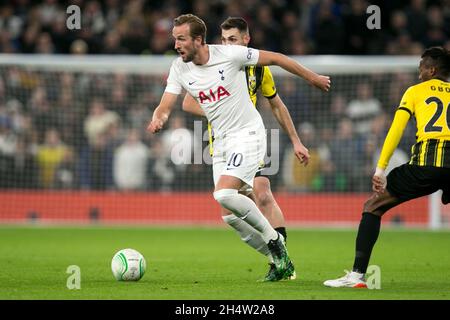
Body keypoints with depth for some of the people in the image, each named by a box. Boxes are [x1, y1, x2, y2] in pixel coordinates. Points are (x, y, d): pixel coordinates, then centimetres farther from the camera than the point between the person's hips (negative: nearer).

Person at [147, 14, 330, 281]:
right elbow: (165, 106, -4)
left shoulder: (230, 54, -16)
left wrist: (312, 77, 5)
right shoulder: (179, 69, -1)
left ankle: (273, 239, -6)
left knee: (224, 194, -26)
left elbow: (273, 58, -5)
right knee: (229, 214, 1)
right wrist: (158, 120, -30)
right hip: (221, 141, 7)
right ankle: (280, 261, 15)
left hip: (248, 134, -7)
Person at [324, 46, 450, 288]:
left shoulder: (415, 91, 16)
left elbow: (396, 130, 6)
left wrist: (380, 169, 4)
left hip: (425, 162, -2)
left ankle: (357, 274, 2)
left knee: (372, 206, 12)